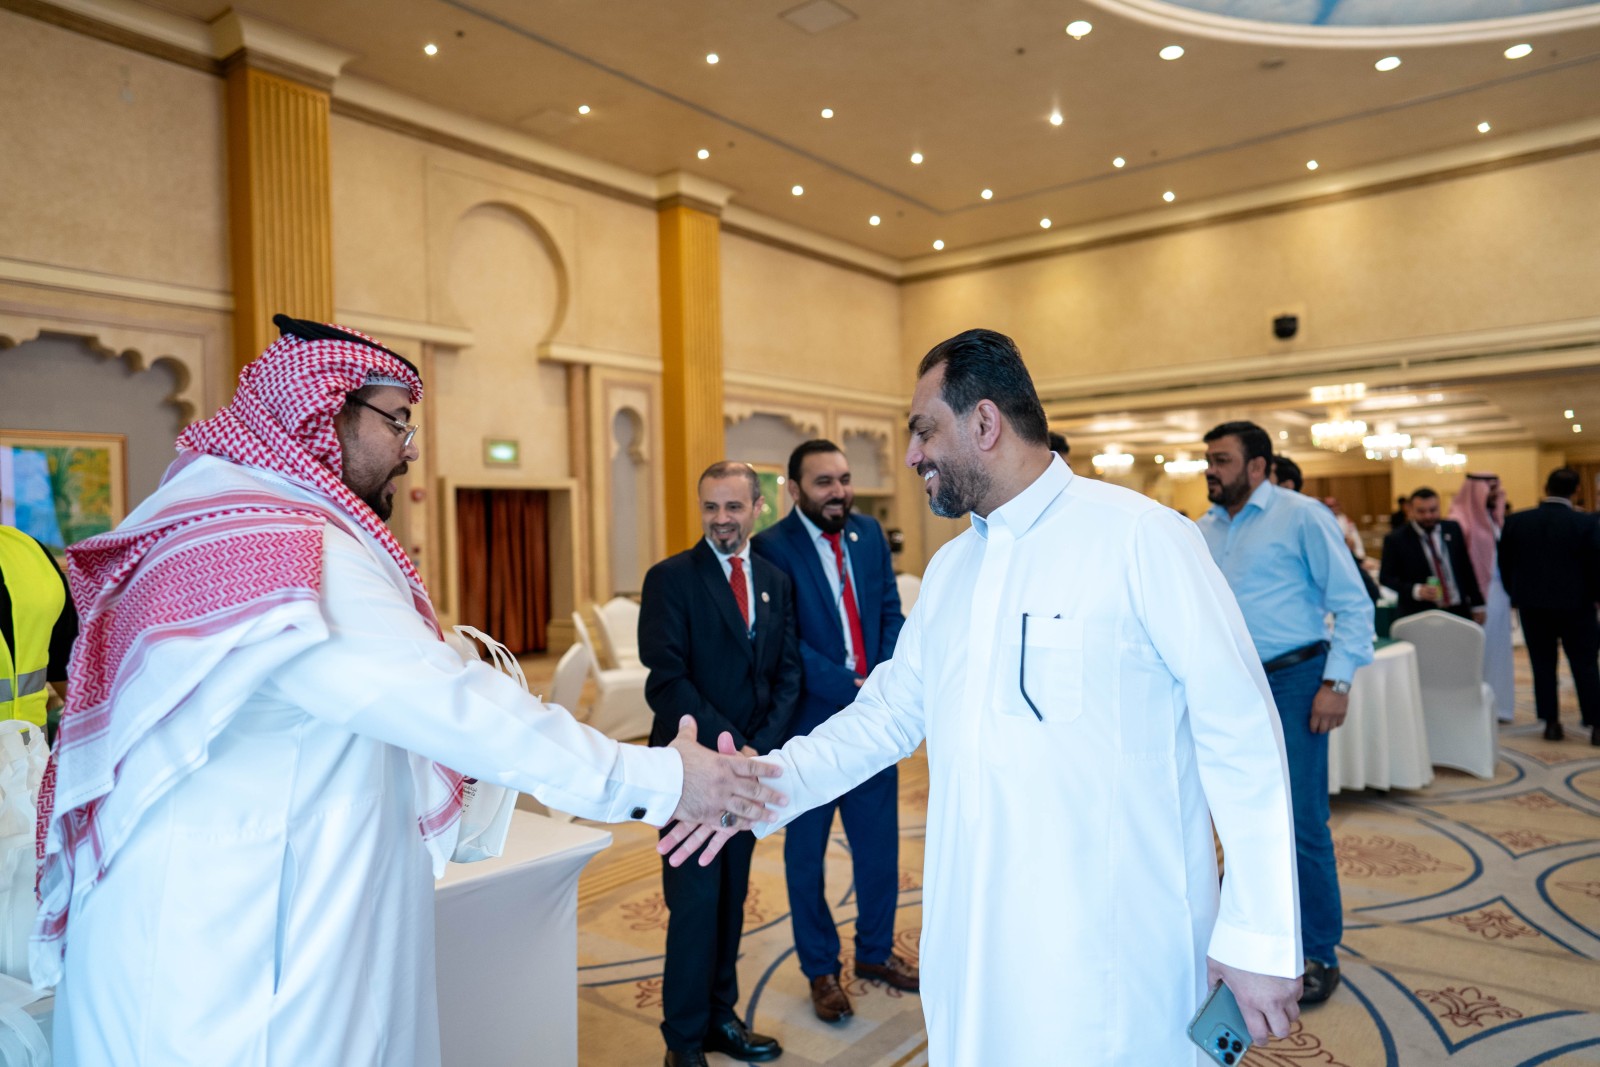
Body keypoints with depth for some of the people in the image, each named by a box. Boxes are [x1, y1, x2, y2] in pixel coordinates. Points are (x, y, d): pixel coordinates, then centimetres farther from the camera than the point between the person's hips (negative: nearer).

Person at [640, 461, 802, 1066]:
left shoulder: (776, 581, 9)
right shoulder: (671, 578, -7)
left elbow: (787, 673, 6)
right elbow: (666, 680, -14)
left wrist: (761, 746, -7)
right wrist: (729, 745, -17)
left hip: (750, 763, 5)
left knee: (731, 899, 14)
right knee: (695, 903, 0)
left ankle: (720, 1018, 28)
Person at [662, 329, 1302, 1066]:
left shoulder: (1140, 538, -13)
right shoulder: (948, 570, 9)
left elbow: (1240, 733, -12)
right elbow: (886, 714, 9)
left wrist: (1261, 938, -11)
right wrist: (766, 785, -4)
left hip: (1114, 956, -6)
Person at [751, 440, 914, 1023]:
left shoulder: (869, 533, 5)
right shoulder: (772, 547, -12)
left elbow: (891, 613, 6)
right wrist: (855, 689, -19)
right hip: (812, 721, -4)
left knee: (879, 841, 16)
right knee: (807, 851, 12)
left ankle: (875, 949, 38)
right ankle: (821, 969, 31)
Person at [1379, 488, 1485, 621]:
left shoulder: (1453, 529, 8)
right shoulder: (1396, 539, -5)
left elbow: (1467, 569, 13)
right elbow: (1386, 577, -4)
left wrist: (1477, 604, 13)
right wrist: (1416, 590, -19)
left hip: (1459, 612, 4)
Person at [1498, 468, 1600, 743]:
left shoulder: (1515, 521, -4)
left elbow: (1505, 564, 3)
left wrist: (1517, 595, 15)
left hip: (1532, 605, 2)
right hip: (1576, 605, -2)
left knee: (1543, 665, 9)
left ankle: (1551, 722, 11)